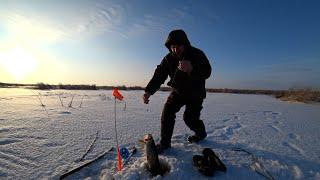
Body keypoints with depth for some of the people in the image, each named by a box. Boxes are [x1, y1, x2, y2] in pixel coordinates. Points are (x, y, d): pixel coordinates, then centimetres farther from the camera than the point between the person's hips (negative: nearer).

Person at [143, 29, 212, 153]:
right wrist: (148, 91, -32)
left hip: (195, 92, -3)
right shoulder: (168, 58, -11)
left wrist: (191, 69, -49)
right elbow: (158, 75, -17)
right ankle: (165, 142, 5)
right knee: (167, 112, -11)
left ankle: (201, 133, 28)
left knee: (190, 117, -8)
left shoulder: (197, 54, -18)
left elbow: (207, 72, -28)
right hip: (177, 91, 3)